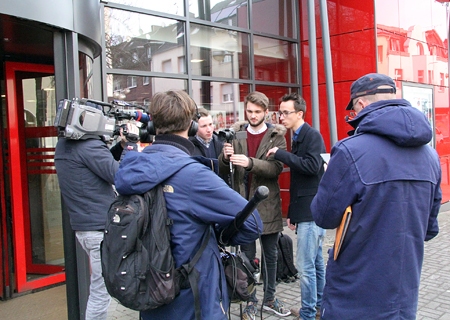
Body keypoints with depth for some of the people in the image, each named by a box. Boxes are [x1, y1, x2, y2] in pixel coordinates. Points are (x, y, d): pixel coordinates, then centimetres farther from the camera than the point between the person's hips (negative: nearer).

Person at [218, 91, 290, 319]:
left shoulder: (276, 136, -2)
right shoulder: (236, 133, 3)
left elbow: (276, 168, -16)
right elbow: (222, 168, 0)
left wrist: (250, 162, -31)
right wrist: (226, 157, -23)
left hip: (267, 204, 0)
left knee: (270, 255, 14)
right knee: (247, 255, 10)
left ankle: (269, 298, 31)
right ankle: (250, 301, 25)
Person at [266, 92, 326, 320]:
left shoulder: (312, 135, -10)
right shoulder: (298, 138, 16)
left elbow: (312, 166, -26)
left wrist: (280, 154, -20)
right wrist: (291, 212, 18)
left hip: (311, 211, -9)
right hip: (306, 210, 10)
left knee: (305, 265, -4)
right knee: (316, 262, 17)